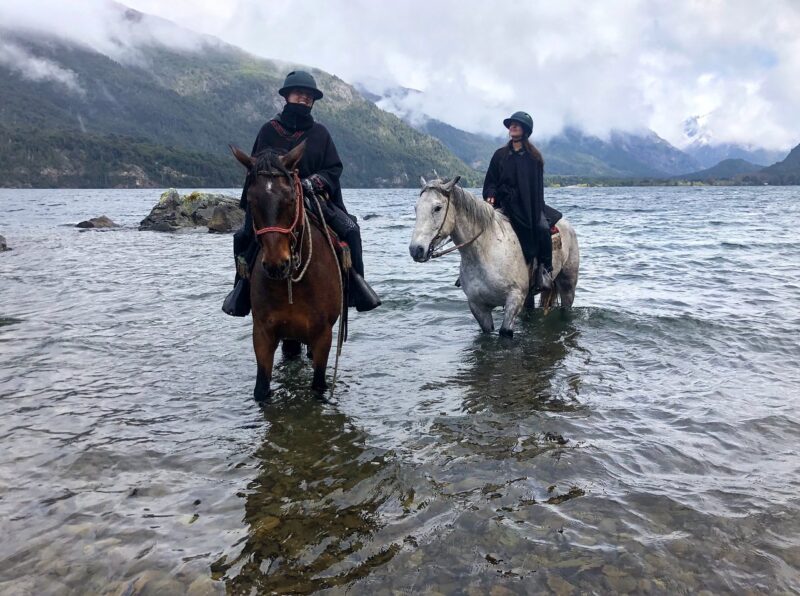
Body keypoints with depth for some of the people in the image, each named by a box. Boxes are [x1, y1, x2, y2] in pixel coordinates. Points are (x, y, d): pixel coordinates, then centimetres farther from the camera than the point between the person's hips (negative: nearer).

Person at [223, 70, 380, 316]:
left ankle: (356, 282, -6)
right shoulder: (269, 130, 6)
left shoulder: (320, 133, 9)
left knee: (349, 228, -21)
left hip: (315, 199, 1)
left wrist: (314, 181, -14)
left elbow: (334, 168, 6)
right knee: (245, 237, -17)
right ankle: (242, 285, 6)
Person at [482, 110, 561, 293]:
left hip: (529, 204, -1)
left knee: (542, 228, -28)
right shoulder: (500, 155, 12)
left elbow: (537, 186, 2)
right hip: (505, 202, 2)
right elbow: (490, 180, 12)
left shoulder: (534, 157, 7)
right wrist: (490, 195, -9)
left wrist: (536, 210, -11)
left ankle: (545, 269, -15)